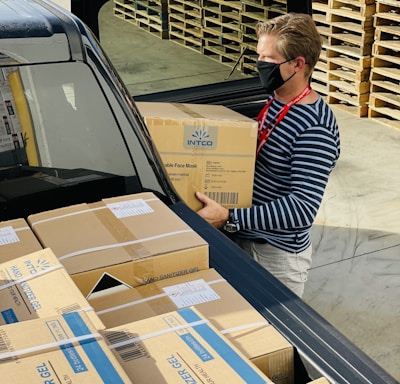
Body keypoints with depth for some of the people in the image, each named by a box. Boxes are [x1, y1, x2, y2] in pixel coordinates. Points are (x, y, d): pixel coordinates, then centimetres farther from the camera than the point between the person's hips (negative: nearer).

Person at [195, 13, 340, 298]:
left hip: (277, 254, -8)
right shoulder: (274, 101, 2)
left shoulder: (315, 130, -26)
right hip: (245, 238, 8)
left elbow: (304, 208, -30)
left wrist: (229, 218, -33)